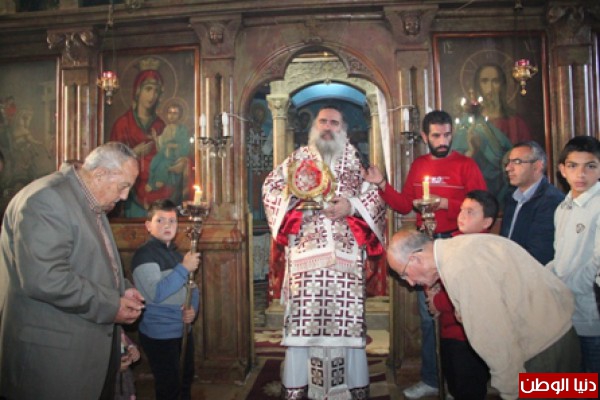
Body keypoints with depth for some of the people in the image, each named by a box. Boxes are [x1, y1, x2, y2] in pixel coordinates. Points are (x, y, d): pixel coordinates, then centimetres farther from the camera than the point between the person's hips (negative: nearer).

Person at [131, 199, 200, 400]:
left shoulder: (176, 253, 11)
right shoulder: (144, 254, -15)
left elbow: (191, 287, 13)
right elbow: (156, 293, -26)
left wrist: (193, 308, -6)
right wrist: (184, 268, -28)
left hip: (183, 330, 8)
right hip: (160, 335, -8)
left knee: (186, 382, 22)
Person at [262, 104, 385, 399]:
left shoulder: (356, 162, 14)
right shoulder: (297, 159, 15)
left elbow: (376, 200, 8)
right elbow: (271, 188, 8)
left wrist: (351, 207, -10)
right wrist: (297, 202, -8)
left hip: (345, 255, 1)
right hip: (305, 253, 0)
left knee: (346, 316, 0)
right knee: (303, 315, -1)